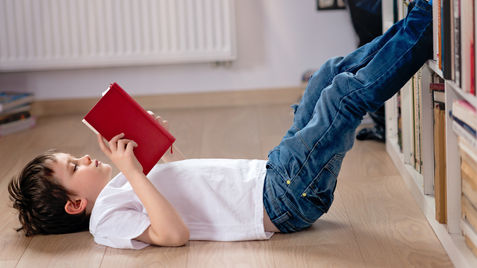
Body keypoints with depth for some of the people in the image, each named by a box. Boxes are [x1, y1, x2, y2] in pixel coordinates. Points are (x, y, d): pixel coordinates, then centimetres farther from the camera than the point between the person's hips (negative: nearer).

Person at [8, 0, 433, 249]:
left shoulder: (119, 190, 16)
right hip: (284, 199, -9)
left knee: (333, 72, 13)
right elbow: (175, 233, -30)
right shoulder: (109, 218, -13)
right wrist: (133, 172, -27)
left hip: (268, 176, 9)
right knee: (349, 91, -17)